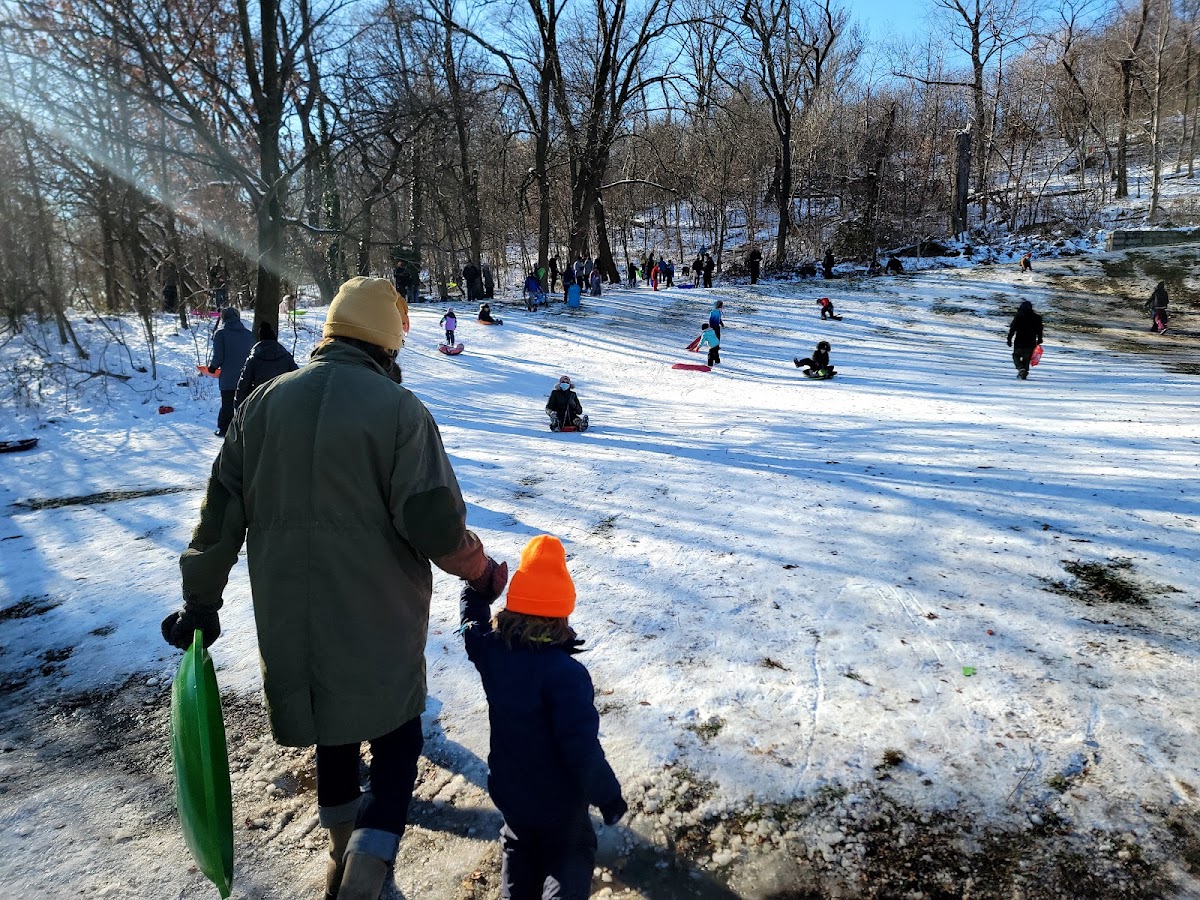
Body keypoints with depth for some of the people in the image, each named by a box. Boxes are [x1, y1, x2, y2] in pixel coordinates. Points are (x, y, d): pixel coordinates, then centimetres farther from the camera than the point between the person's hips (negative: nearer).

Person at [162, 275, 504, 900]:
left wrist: (200, 602, 12)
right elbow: (435, 523, -19)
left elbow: (220, 513, 2)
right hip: (380, 621, -5)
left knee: (333, 733, 26)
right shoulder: (398, 410, -16)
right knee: (397, 735, 16)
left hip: (291, 623, 5)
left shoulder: (263, 403, -2)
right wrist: (482, 571, 0)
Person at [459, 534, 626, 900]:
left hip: (509, 790, 5)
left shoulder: (489, 650, -16)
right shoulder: (564, 672, -33)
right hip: (558, 800, -5)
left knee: (518, 846, 29)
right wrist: (608, 796, -17)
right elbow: (583, 749, -31)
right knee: (572, 852, 18)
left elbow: (473, 612, 7)